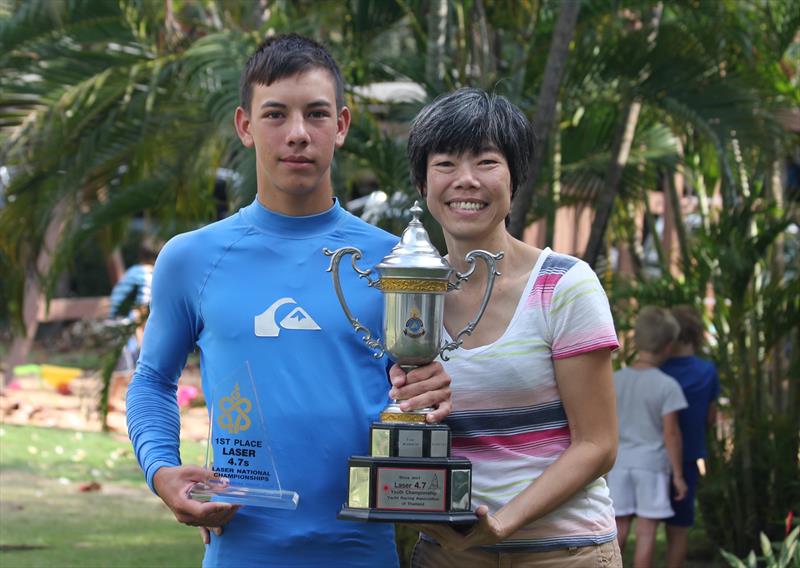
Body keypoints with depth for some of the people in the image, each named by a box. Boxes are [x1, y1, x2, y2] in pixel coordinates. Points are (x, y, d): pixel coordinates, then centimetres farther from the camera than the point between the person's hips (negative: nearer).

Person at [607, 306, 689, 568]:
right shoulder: (667, 386, -12)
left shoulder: (614, 381, 1)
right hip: (652, 465, -4)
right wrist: (678, 474, -5)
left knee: (619, 528, 9)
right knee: (646, 531, 2)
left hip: (619, 463, 4)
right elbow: (671, 432, -12)